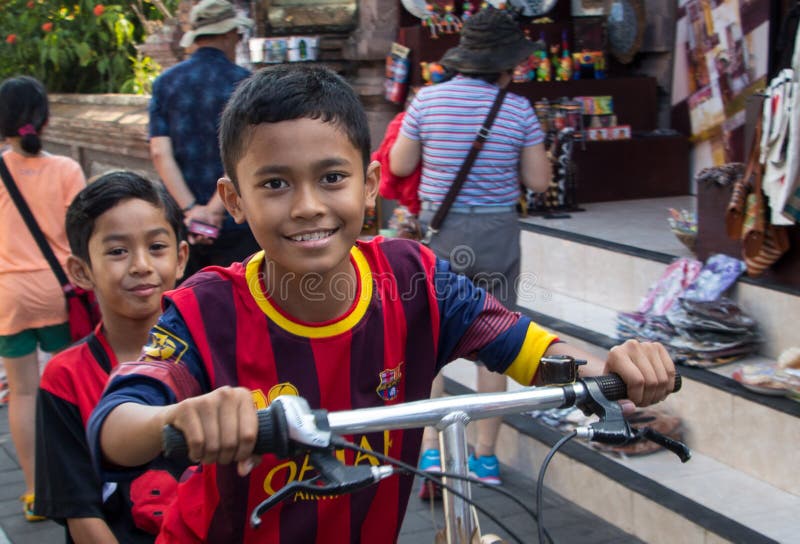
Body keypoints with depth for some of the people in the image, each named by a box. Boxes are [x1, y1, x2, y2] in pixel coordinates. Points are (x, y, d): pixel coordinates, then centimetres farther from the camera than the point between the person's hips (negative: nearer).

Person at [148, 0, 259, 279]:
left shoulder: (165, 82, 6)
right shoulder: (240, 81, -6)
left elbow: (160, 153, -5)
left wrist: (191, 210, -10)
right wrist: (215, 210, -16)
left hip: (183, 223, 4)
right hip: (234, 222, -4)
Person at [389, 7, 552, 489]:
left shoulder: (429, 100, -4)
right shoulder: (518, 109, -5)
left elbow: (400, 166, 4)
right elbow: (538, 181, 0)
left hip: (440, 232, 0)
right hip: (498, 233, 0)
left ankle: (430, 449, 1)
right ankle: (486, 457, 18)